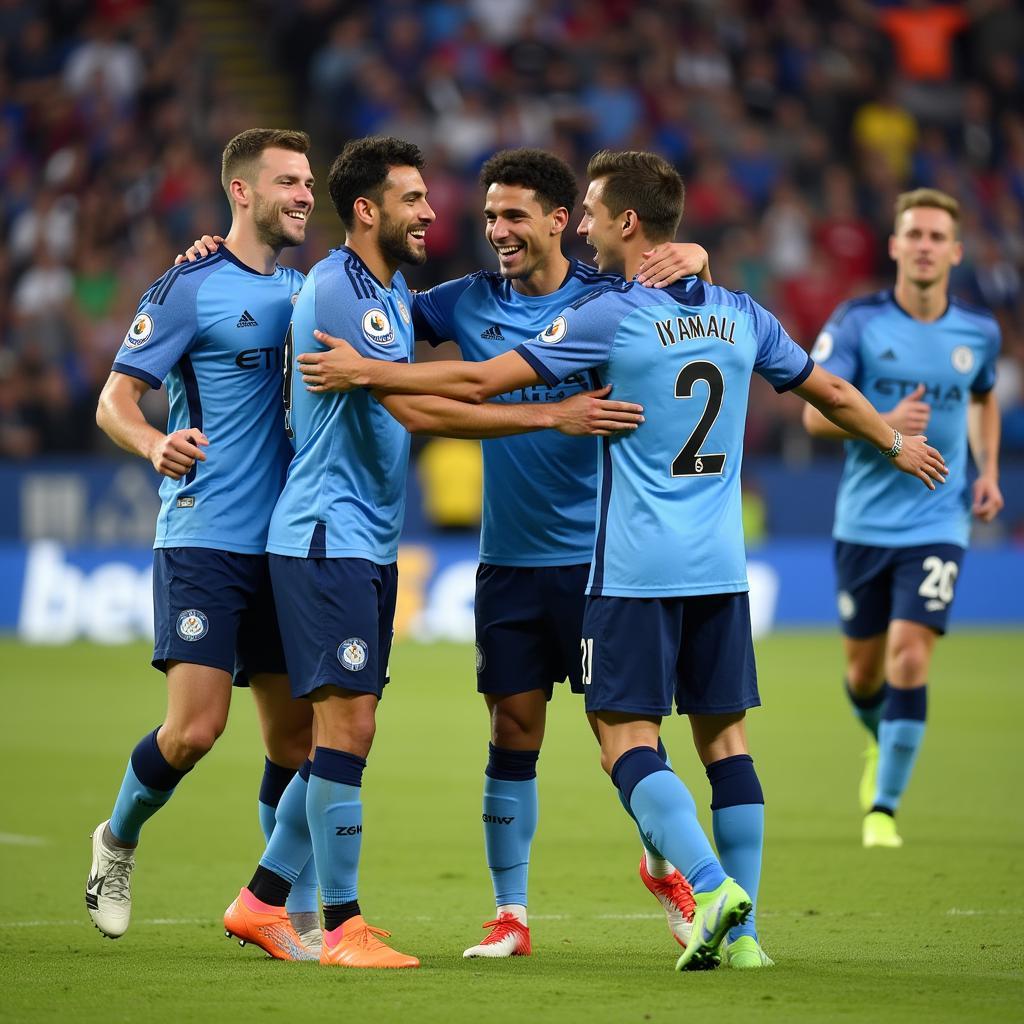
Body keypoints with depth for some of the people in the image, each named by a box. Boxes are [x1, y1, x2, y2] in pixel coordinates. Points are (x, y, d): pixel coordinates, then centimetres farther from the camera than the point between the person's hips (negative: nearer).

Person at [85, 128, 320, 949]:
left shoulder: (301, 290, 14)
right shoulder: (191, 288, -6)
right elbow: (114, 399, -10)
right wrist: (155, 444, -29)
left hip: (284, 544, 6)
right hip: (205, 537, -6)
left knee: (296, 734, 4)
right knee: (194, 730, -13)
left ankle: (298, 912, 13)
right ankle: (118, 842, 15)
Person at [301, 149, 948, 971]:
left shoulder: (611, 317, -10)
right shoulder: (738, 314, 8)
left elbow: (482, 382, -12)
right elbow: (831, 392, 21)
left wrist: (371, 372, -5)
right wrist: (897, 444, 39)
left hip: (638, 568, -6)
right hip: (721, 565, 6)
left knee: (627, 736, -3)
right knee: (724, 736, 9)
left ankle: (711, 885, -19)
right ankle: (742, 930, 7)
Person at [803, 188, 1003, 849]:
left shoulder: (978, 333, 2)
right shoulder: (857, 323, -6)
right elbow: (816, 414, -11)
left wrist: (989, 471, 11)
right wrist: (884, 423, -27)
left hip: (937, 525, 0)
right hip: (865, 522, 0)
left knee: (911, 659, -15)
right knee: (864, 670, 9)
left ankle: (883, 808, -6)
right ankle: (881, 740, 44)